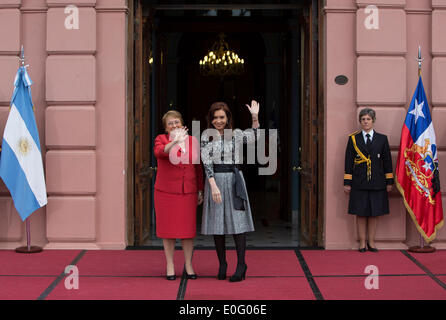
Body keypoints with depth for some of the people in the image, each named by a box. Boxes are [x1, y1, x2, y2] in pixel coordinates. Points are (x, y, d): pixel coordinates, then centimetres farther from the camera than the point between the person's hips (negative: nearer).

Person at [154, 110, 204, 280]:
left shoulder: (192, 141, 6)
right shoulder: (161, 139, -3)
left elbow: (198, 167, 13)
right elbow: (158, 151, -27)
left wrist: (200, 190, 12)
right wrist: (174, 142, -44)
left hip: (187, 192, 2)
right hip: (166, 192, -2)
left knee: (188, 228, 5)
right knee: (168, 228, 4)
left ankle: (188, 264, 18)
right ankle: (170, 266, 16)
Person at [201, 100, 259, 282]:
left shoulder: (236, 134, 5)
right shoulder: (207, 136, 2)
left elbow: (254, 137, 18)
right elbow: (206, 162, -6)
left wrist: (255, 117, 2)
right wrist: (213, 186, -16)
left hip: (234, 180, 0)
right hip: (214, 180, 0)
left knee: (237, 221, -4)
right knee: (217, 222, 4)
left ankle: (241, 265, 0)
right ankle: (222, 264, 16)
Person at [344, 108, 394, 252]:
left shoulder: (382, 139, 8)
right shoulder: (353, 139, 5)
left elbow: (387, 161, 8)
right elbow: (349, 161, 4)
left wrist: (389, 182, 4)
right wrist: (347, 182, -2)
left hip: (377, 182, 1)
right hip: (359, 182, -1)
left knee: (374, 213, 5)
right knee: (361, 213, 2)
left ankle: (371, 242, 14)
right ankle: (362, 242, 10)